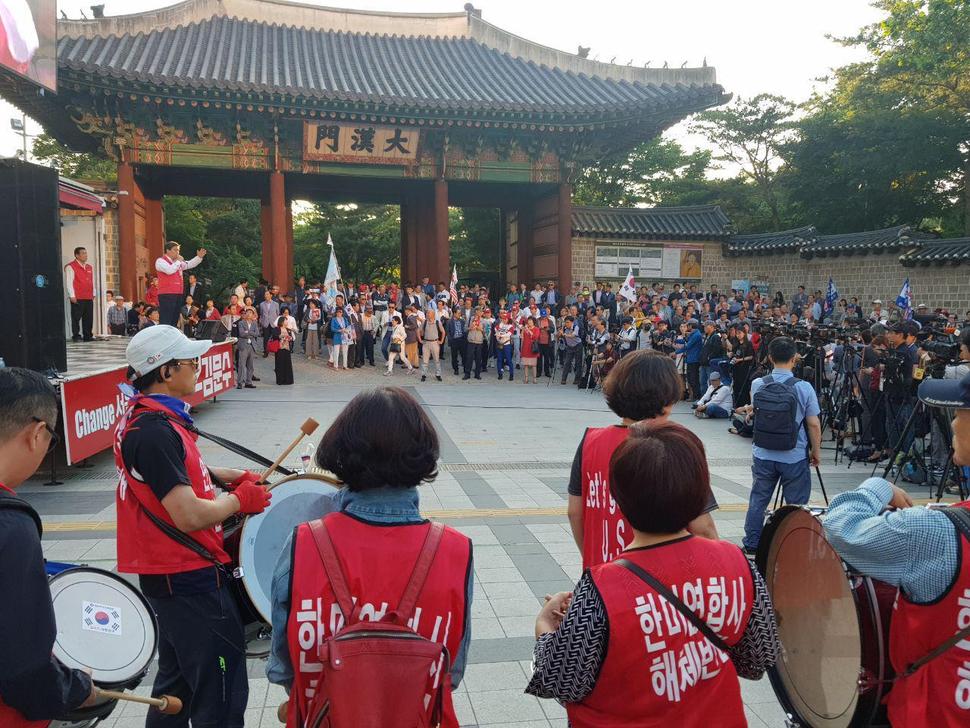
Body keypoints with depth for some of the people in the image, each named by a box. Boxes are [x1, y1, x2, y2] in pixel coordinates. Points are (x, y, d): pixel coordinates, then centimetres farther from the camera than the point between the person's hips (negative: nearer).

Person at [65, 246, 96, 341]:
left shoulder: (89, 267, 19)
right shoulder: (70, 267, -4)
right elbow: (68, 282, -9)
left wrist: (93, 293, 18)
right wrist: (72, 296, -13)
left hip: (89, 298, 7)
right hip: (77, 298, -7)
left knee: (89, 318, 7)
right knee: (76, 317, -3)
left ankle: (88, 335, 14)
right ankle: (76, 336, 1)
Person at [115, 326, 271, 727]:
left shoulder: (146, 416, 6)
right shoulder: (154, 431, -25)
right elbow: (190, 517, -28)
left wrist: (235, 477, 5)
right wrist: (240, 499, -11)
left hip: (171, 573, 10)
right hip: (190, 578, -10)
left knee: (178, 677, 25)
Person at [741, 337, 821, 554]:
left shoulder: (757, 385, -5)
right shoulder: (803, 388, -13)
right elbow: (813, 424, -8)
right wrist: (816, 451, 4)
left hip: (763, 455, 3)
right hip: (795, 457, -3)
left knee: (758, 500, 14)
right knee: (797, 505, 9)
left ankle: (751, 545, 22)